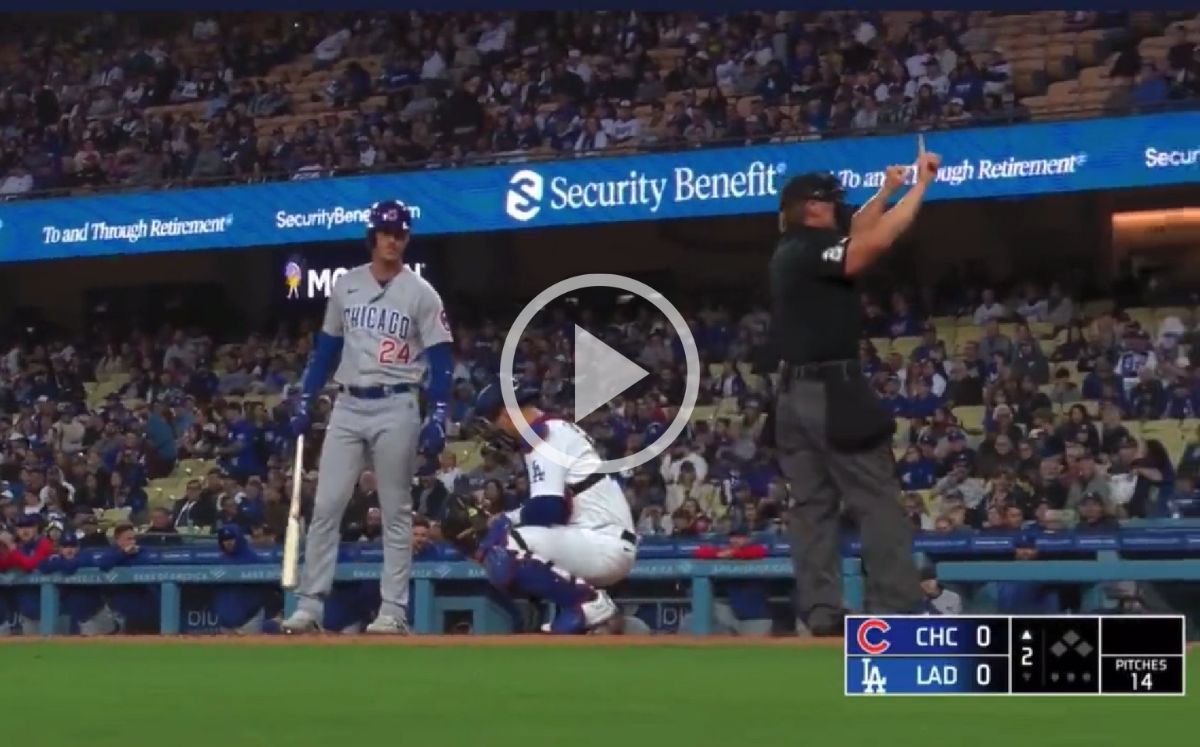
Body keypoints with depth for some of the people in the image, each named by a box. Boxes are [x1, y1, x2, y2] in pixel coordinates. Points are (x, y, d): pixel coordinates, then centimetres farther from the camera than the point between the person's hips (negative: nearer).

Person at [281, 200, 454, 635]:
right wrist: (305, 404, 8)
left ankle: (393, 611, 3)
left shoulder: (420, 293, -1)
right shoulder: (345, 286, 9)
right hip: (347, 407, 3)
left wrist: (438, 417, -15)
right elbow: (326, 350, 15)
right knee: (325, 507, -2)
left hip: (396, 410, -3)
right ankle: (309, 606, -1)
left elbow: (440, 360, -4)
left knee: (396, 513, 1)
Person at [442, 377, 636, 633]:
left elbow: (546, 510, -20)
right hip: (598, 542, 11)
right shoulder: (557, 430, 20)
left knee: (501, 552, -24)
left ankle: (589, 602, -13)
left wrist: (497, 525, -5)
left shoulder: (545, 437, -10)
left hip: (606, 544, -11)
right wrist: (493, 522, 12)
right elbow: (549, 506, 22)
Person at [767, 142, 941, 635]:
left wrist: (886, 190, 27)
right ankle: (898, 610, -11)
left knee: (812, 504, 6)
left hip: (796, 392, 10)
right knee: (877, 502, -7)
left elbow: (852, 238, 27)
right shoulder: (809, 250, -13)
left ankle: (821, 614, 3)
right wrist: (921, 184, -17)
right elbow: (874, 242, -25)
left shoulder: (791, 254, 15)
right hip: (833, 390, -9)